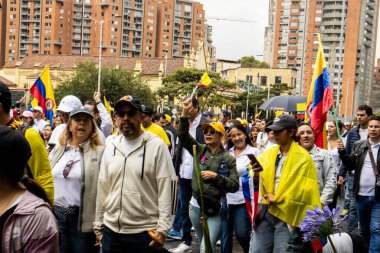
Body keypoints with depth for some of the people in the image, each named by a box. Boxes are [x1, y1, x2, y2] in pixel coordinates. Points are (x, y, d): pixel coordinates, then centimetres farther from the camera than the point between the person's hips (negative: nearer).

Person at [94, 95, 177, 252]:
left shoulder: (156, 145, -6)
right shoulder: (110, 147, 8)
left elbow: (167, 188, -9)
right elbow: (102, 189, 12)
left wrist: (163, 228, -14)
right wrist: (98, 226, 12)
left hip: (146, 233, -4)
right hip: (111, 231, 4)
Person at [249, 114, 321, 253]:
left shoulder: (303, 158, -6)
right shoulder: (268, 153, 10)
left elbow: (306, 189, -12)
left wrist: (277, 199, -10)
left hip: (287, 214, -5)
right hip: (266, 211, 5)